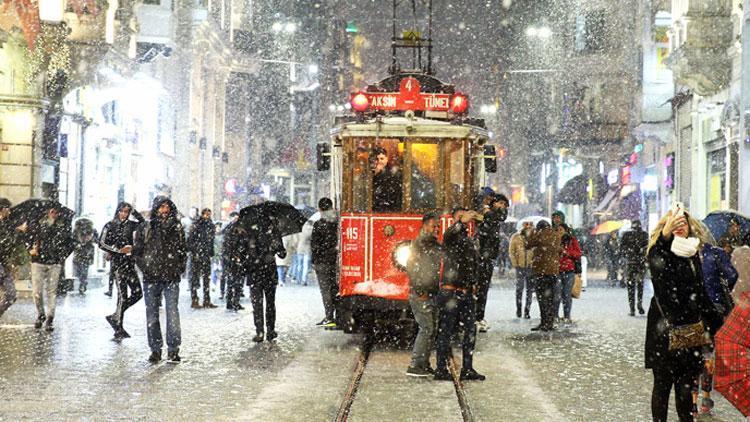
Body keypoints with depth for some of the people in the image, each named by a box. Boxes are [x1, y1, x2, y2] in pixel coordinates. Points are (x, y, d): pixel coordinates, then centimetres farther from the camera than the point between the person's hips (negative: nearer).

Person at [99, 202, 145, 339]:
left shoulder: (130, 224, 11)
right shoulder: (110, 226, -2)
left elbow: (142, 222, -4)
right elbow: (102, 244, -6)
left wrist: (133, 211, -7)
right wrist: (119, 250, -13)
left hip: (129, 262, 6)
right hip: (117, 262, -6)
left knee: (137, 293, 0)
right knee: (122, 294, -10)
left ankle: (115, 317, 15)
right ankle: (119, 329, -4)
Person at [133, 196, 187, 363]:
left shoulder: (177, 227, 8)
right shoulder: (145, 228, 5)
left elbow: (183, 250, 15)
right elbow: (137, 250, 8)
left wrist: (180, 268, 6)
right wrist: (144, 267, -1)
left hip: (172, 278, 0)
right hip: (151, 277, 0)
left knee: (172, 312, -8)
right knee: (152, 314, 3)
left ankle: (173, 349, -2)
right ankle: (155, 349, 11)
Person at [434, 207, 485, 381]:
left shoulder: (469, 241, 17)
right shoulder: (451, 238, -6)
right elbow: (448, 234, -32)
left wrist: (473, 283, 18)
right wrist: (461, 222, -47)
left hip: (466, 294, 7)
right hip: (450, 293, -7)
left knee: (471, 330, 6)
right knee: (446, 332, -3)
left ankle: (467, 369, 12)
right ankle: (441, 370, 1)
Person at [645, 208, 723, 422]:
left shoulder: (693, 254, 13)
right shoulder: (661, 252, -5)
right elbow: (655, 262, -32)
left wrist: (714, 320, 22)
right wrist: (665, 234, -51)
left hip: (690, 327, 5)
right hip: (665, 328, -5)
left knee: (687, 384, 3)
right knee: (663, 383, -2)